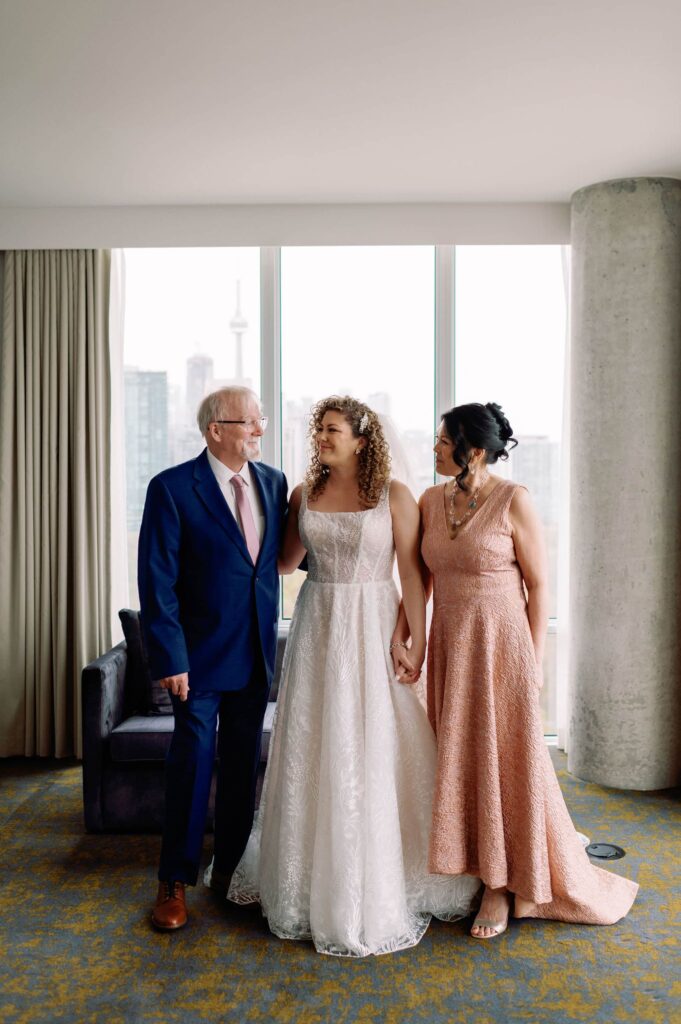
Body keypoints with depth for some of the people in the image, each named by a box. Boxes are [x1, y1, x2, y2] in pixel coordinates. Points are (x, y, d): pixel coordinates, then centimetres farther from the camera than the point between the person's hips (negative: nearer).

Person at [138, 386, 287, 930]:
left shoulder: (274, 482, 3)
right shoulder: (173, 488, -12)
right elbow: (157, 581, -13)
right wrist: (169, 657, -16)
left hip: (257, 653, 5)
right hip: (201, 654, -5)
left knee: (243, 765, 16)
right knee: (192, 765, 5)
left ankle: (230, 866, 34)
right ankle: (175, 882, 24)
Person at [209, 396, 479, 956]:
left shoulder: (393, 495, -5)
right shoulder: (304, 494, 6)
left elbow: (412, 574, -7)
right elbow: (284, 561, 14)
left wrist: (416, 643, -12)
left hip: (373, 630, -3)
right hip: (317, 629, 4)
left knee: (375, 753, 2)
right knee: (313, 752, 9)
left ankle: (380, 883, 23)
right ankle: (316, 875, 30)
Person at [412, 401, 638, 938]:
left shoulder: (513, 501, -12)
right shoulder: (431, 501, 3)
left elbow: (538, 587, -8)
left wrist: (533, 661, -8)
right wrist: (402, 639, 2)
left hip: (499, 645, -5)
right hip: (449, 646, 5)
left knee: (504, 763, 4)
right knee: (459, 762, 12)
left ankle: (502, 886, 21)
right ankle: (472, 871, 30)